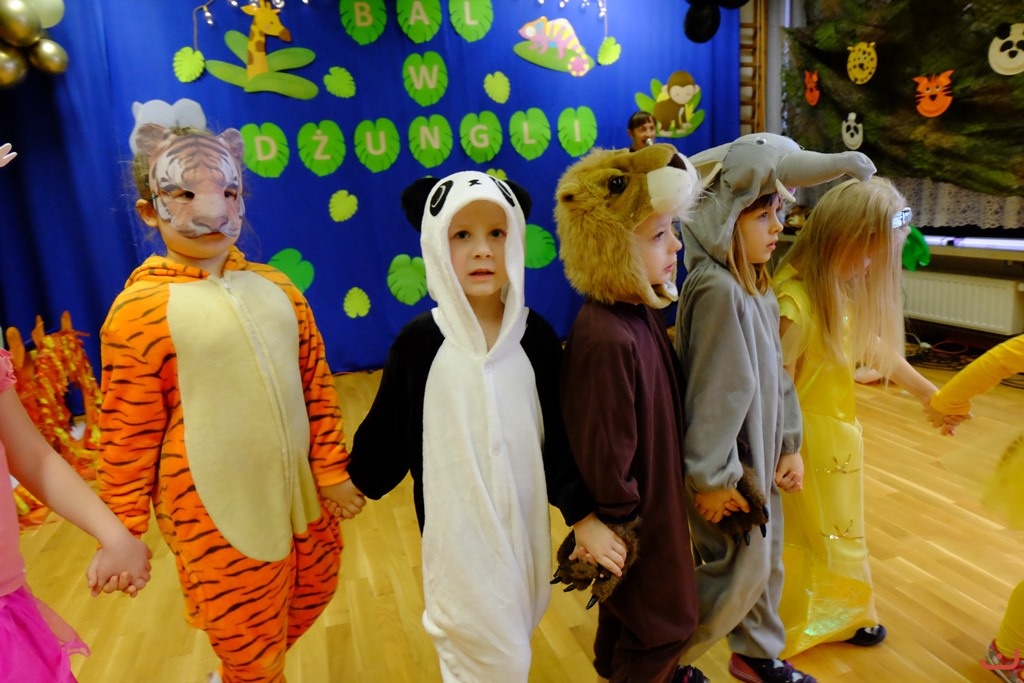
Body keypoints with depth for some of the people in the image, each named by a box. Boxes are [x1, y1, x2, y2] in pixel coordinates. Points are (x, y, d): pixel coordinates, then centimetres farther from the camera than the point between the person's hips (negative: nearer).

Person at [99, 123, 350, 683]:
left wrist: (331, 468, 4)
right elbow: (127, 438, -9)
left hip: (300, 495, 6)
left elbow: (317, 385, 4)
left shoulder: (275, 288, 1)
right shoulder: (139, 310, -13)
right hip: (217, 516, -5)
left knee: (313, 593, 25)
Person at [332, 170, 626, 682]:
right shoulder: (418, 341, -15)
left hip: (524, 518, 3)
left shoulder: (536, 335, -9)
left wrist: (583, 514, -4)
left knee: (512, 637, 22)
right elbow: (387, 426, -1)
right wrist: (359, 481, 11)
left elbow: (560, 433, -4)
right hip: (457, 526, -2)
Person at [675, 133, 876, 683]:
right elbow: (712, 392, -24)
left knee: (764, 564, 21)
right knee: (739, 572, 5)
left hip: (758, 454, 9)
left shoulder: (755, 287, 5)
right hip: (728, 465, -9)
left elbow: (775, 372, 9)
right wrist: (710, 478, -19)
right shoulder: (718, 291, -25)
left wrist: (789, 445, 10)